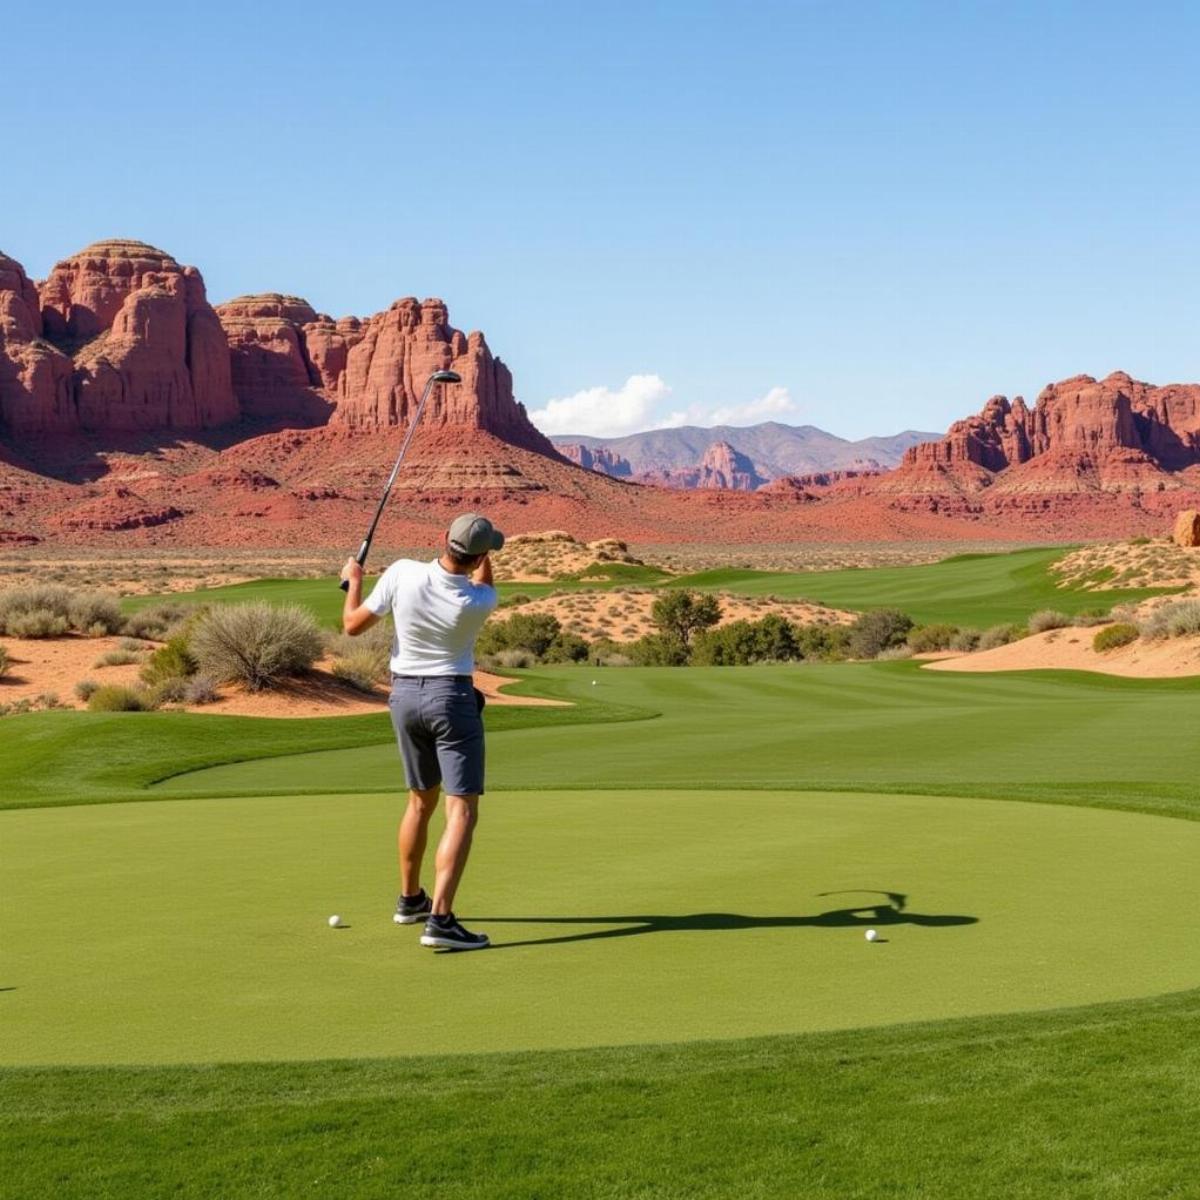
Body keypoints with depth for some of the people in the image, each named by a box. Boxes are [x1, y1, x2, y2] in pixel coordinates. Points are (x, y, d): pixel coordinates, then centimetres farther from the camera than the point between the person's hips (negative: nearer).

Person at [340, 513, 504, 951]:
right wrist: (483, 553, 0)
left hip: (404, 694, 5)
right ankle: (440, 919, -20)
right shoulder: (477, 603, -17)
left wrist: (353, 580, 14)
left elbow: (353, 625, -1)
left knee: (421, 800, 23)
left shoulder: (401, 573, -14)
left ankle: (410, 899, 36)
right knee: (462, 811, -6)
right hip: (452, 699, -5)